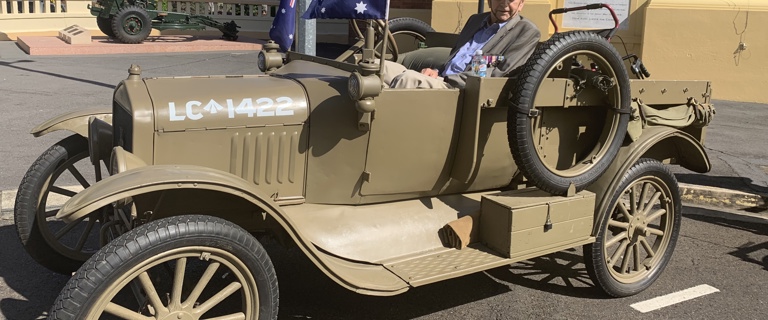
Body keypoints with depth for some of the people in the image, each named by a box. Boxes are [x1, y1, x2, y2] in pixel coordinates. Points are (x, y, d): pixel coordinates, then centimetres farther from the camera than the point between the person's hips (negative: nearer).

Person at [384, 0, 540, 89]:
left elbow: (499, 72, -10)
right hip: (439, 82, 7)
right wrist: (436, 73, 2)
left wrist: (446, 80, -16)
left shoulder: (527, 31, 2)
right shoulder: (476, 20, 24)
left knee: (407, 78, -32)